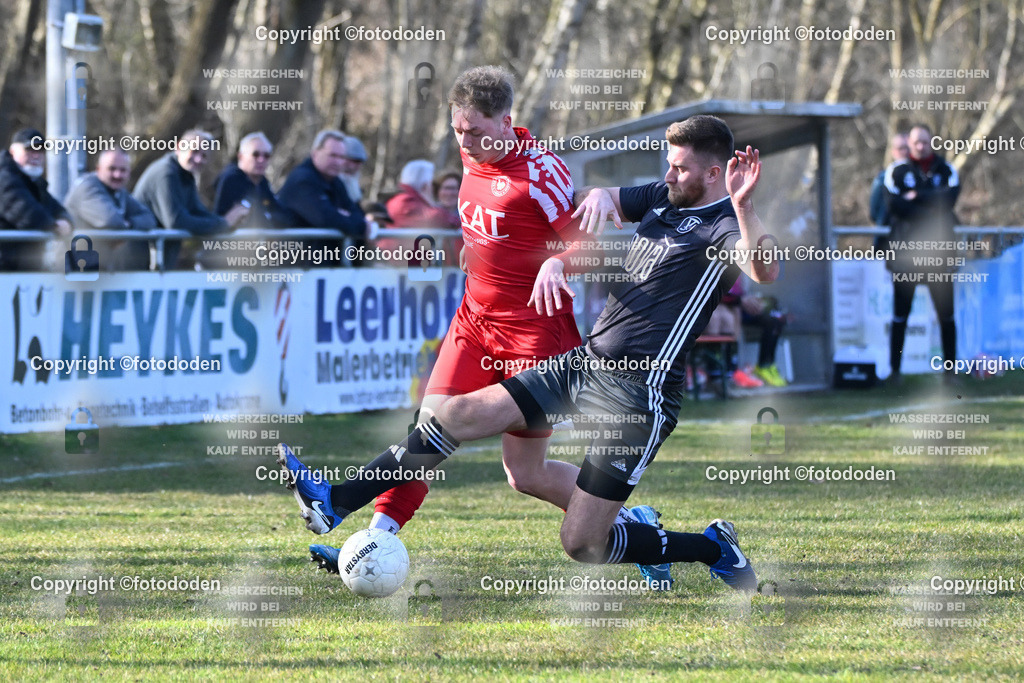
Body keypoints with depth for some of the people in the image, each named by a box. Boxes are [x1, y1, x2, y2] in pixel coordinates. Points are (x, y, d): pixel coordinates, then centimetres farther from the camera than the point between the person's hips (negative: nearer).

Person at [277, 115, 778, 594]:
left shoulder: (723, 226, -11)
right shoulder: (663, 198, 12)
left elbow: (765, 272, -31)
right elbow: (587, 203, 23)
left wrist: (743, 207, -45)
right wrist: (599, 194, -1)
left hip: (639, 392, -8)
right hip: (586, 361, 8)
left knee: (581, 544, -8)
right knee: (462, 414, -2)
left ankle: (714, 548, 13)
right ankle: (336, 503, 2)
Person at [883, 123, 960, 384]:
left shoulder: (946, 170, 8)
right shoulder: (897, 170, 3)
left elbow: (950, 197, -11)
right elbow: (893, 204, -11)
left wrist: (917, 196, -13)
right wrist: (932, 210, -13)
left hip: (938, 251, 1)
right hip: (905, 251, -1)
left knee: (946, 314, 2)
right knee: (900, 313, 1)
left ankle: (950, 370, 8)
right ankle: (895, 369, 7)